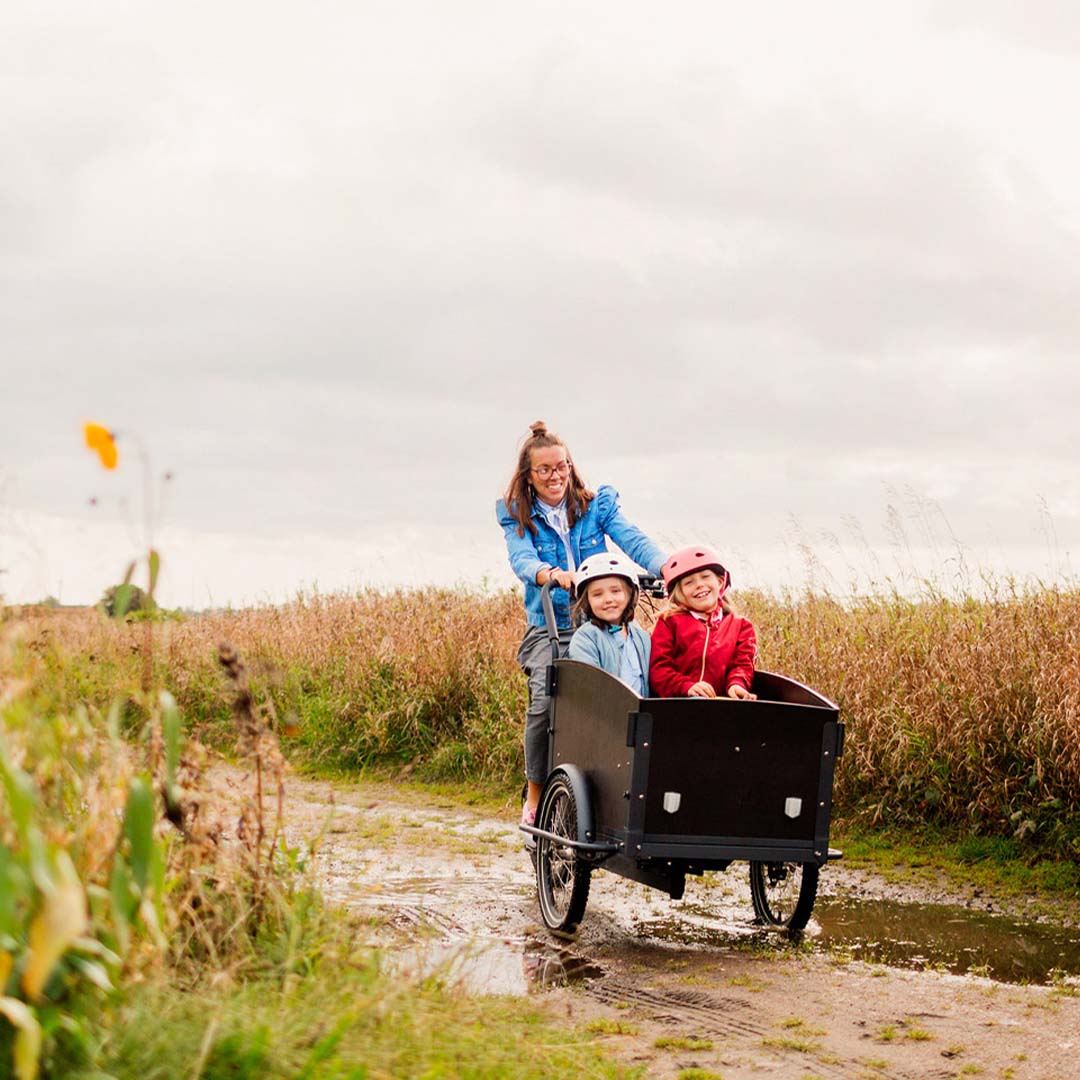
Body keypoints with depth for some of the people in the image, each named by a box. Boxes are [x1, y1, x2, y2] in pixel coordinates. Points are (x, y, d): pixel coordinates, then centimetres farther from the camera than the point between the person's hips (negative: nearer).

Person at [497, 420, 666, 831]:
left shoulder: (597, 504, 10)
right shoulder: (517, 516, 7)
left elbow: (633, 540, -4)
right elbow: (521, 558, -11)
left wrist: (666, 568, -24)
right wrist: (549, 574, -34)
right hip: (548, 628, -1)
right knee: (545, 701, -25)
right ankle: (535, 795, -7)